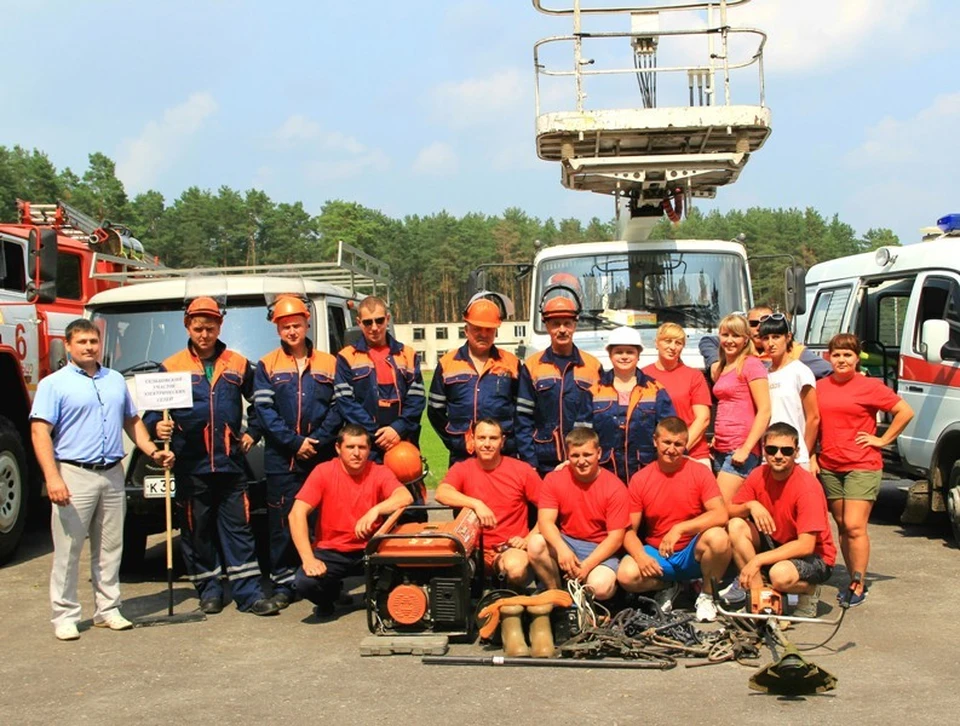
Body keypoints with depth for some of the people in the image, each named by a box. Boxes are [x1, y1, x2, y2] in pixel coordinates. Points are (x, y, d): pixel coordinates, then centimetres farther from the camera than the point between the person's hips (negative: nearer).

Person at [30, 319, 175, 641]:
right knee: (68, 550, -2)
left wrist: (153, 452, 6)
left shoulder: (116, 380, 15)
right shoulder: (54, 384, -3)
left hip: (113, 474, 5)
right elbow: (40, 432, -10)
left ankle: (108, 609, 19)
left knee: (110, 548, 10)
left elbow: (132, 421, 22)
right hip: (74, 475, -5)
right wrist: (52, 478, -20)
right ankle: (64, 615, 5)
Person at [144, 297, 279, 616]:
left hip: (230, 462, 1)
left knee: (238, 527, 1)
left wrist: (252, 432, 8)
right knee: (197, 530, 7)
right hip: (190, 466, -1)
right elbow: (151, 409, 5)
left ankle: (248, 593, 3)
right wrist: (157, 425, -15)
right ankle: (208, 589, 19)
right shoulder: (171, 366, 5)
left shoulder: (238, 365, 10)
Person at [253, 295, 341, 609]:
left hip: (322, 457, 1)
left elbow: (337, 408, 4)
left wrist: (317, 441, -10)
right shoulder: (266, 366, 7)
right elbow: (264, 410, -2)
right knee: (282, 521, 2)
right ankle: (283, 583, 9)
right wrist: (295, 442, -11)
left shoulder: (329, 363, 9)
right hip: (281, 458, 0)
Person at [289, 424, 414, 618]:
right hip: (331, 552, 0)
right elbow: (297, 514, -15)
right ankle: (329, 595, 11)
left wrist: (375, 510, -42)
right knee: (305, 582, -29)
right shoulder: (323, 472, -9)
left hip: (370, 551, 0)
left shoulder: (380, 472, -6)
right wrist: (308, 558, -25)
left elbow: (405, 497, -24)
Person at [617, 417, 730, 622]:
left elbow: (721, 515, -18)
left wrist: (679, 529, -27)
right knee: (626, 574, -29)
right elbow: (629, 530, -3)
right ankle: (667, 586, 7)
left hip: (693, 554, -1)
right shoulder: (639, 479, -1)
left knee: (718, 537, -34)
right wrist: (641, 556, -23)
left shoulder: (699, 472, -5)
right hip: (657, 554, 2)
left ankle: (707, 595, -6)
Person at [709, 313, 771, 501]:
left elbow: (764, 410, -12)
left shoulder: (751, 364, -7)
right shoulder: (718, 368, 16)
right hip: (721, 449, 7)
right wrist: (717, 437, 10)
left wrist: (746, 448, -16)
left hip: (741, 449, -7)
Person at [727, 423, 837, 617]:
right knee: (736, 526, -17)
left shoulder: (807, 486, -25)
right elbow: (730, 511, -2)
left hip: (813, 556, -6)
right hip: (776, 545, 6)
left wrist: (757, 560, -32)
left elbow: (805, 545, -28)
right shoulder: (759, 475, -7)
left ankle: (809, 590, -2)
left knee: (781, 574, -37)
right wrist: (751, 505, -25)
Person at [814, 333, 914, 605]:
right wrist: (811, 457, 9)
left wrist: (883, 440, -4)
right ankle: (854, 579, 18)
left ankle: (859, 586, -4)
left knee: (854, 526, -11)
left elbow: (905, 411, -2)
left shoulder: (870, 386, -5)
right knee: (842, 526, 9)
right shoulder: (820, 387, 8)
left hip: (862, 466, -5)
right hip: (829, 467, 5)